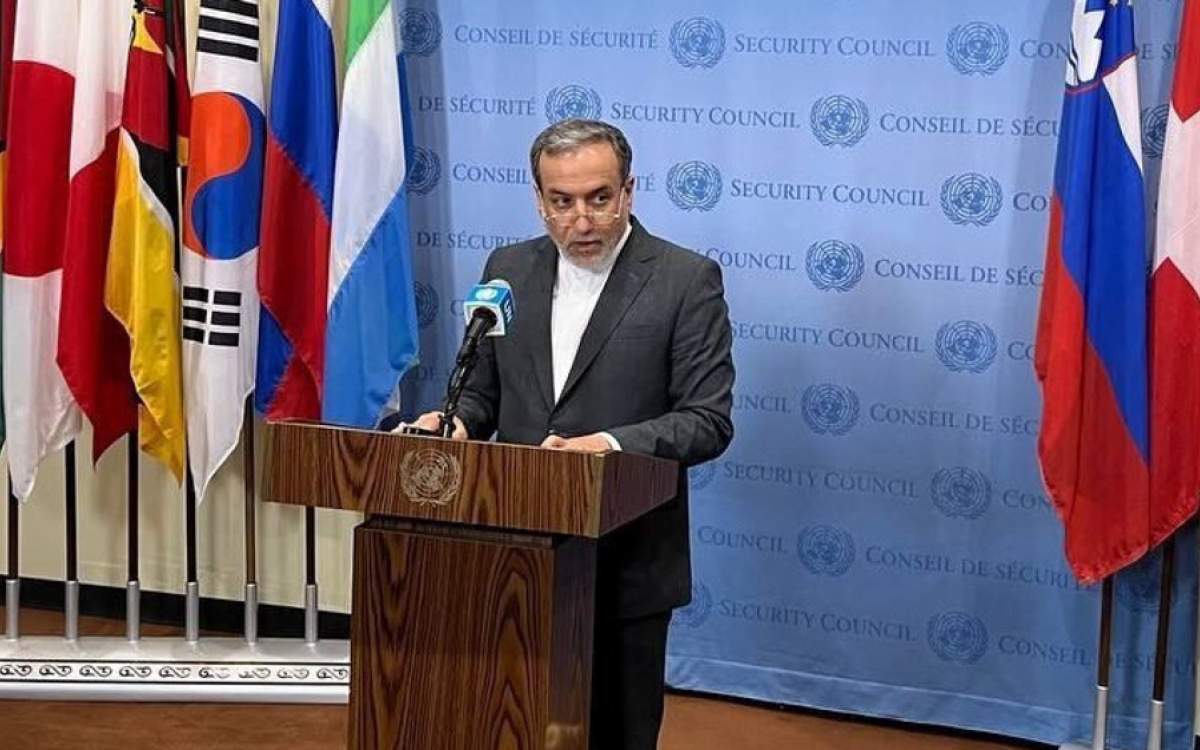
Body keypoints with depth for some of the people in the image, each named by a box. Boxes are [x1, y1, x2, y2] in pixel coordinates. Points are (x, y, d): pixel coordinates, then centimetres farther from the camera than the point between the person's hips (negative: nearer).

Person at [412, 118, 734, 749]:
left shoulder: (686, 280, -7)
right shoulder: (509, 269, 7)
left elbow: (708, 420, -11)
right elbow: (484, 391, 14)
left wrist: (613, 445, -27)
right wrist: (455, 422, -9)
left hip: (626, 562, -4)